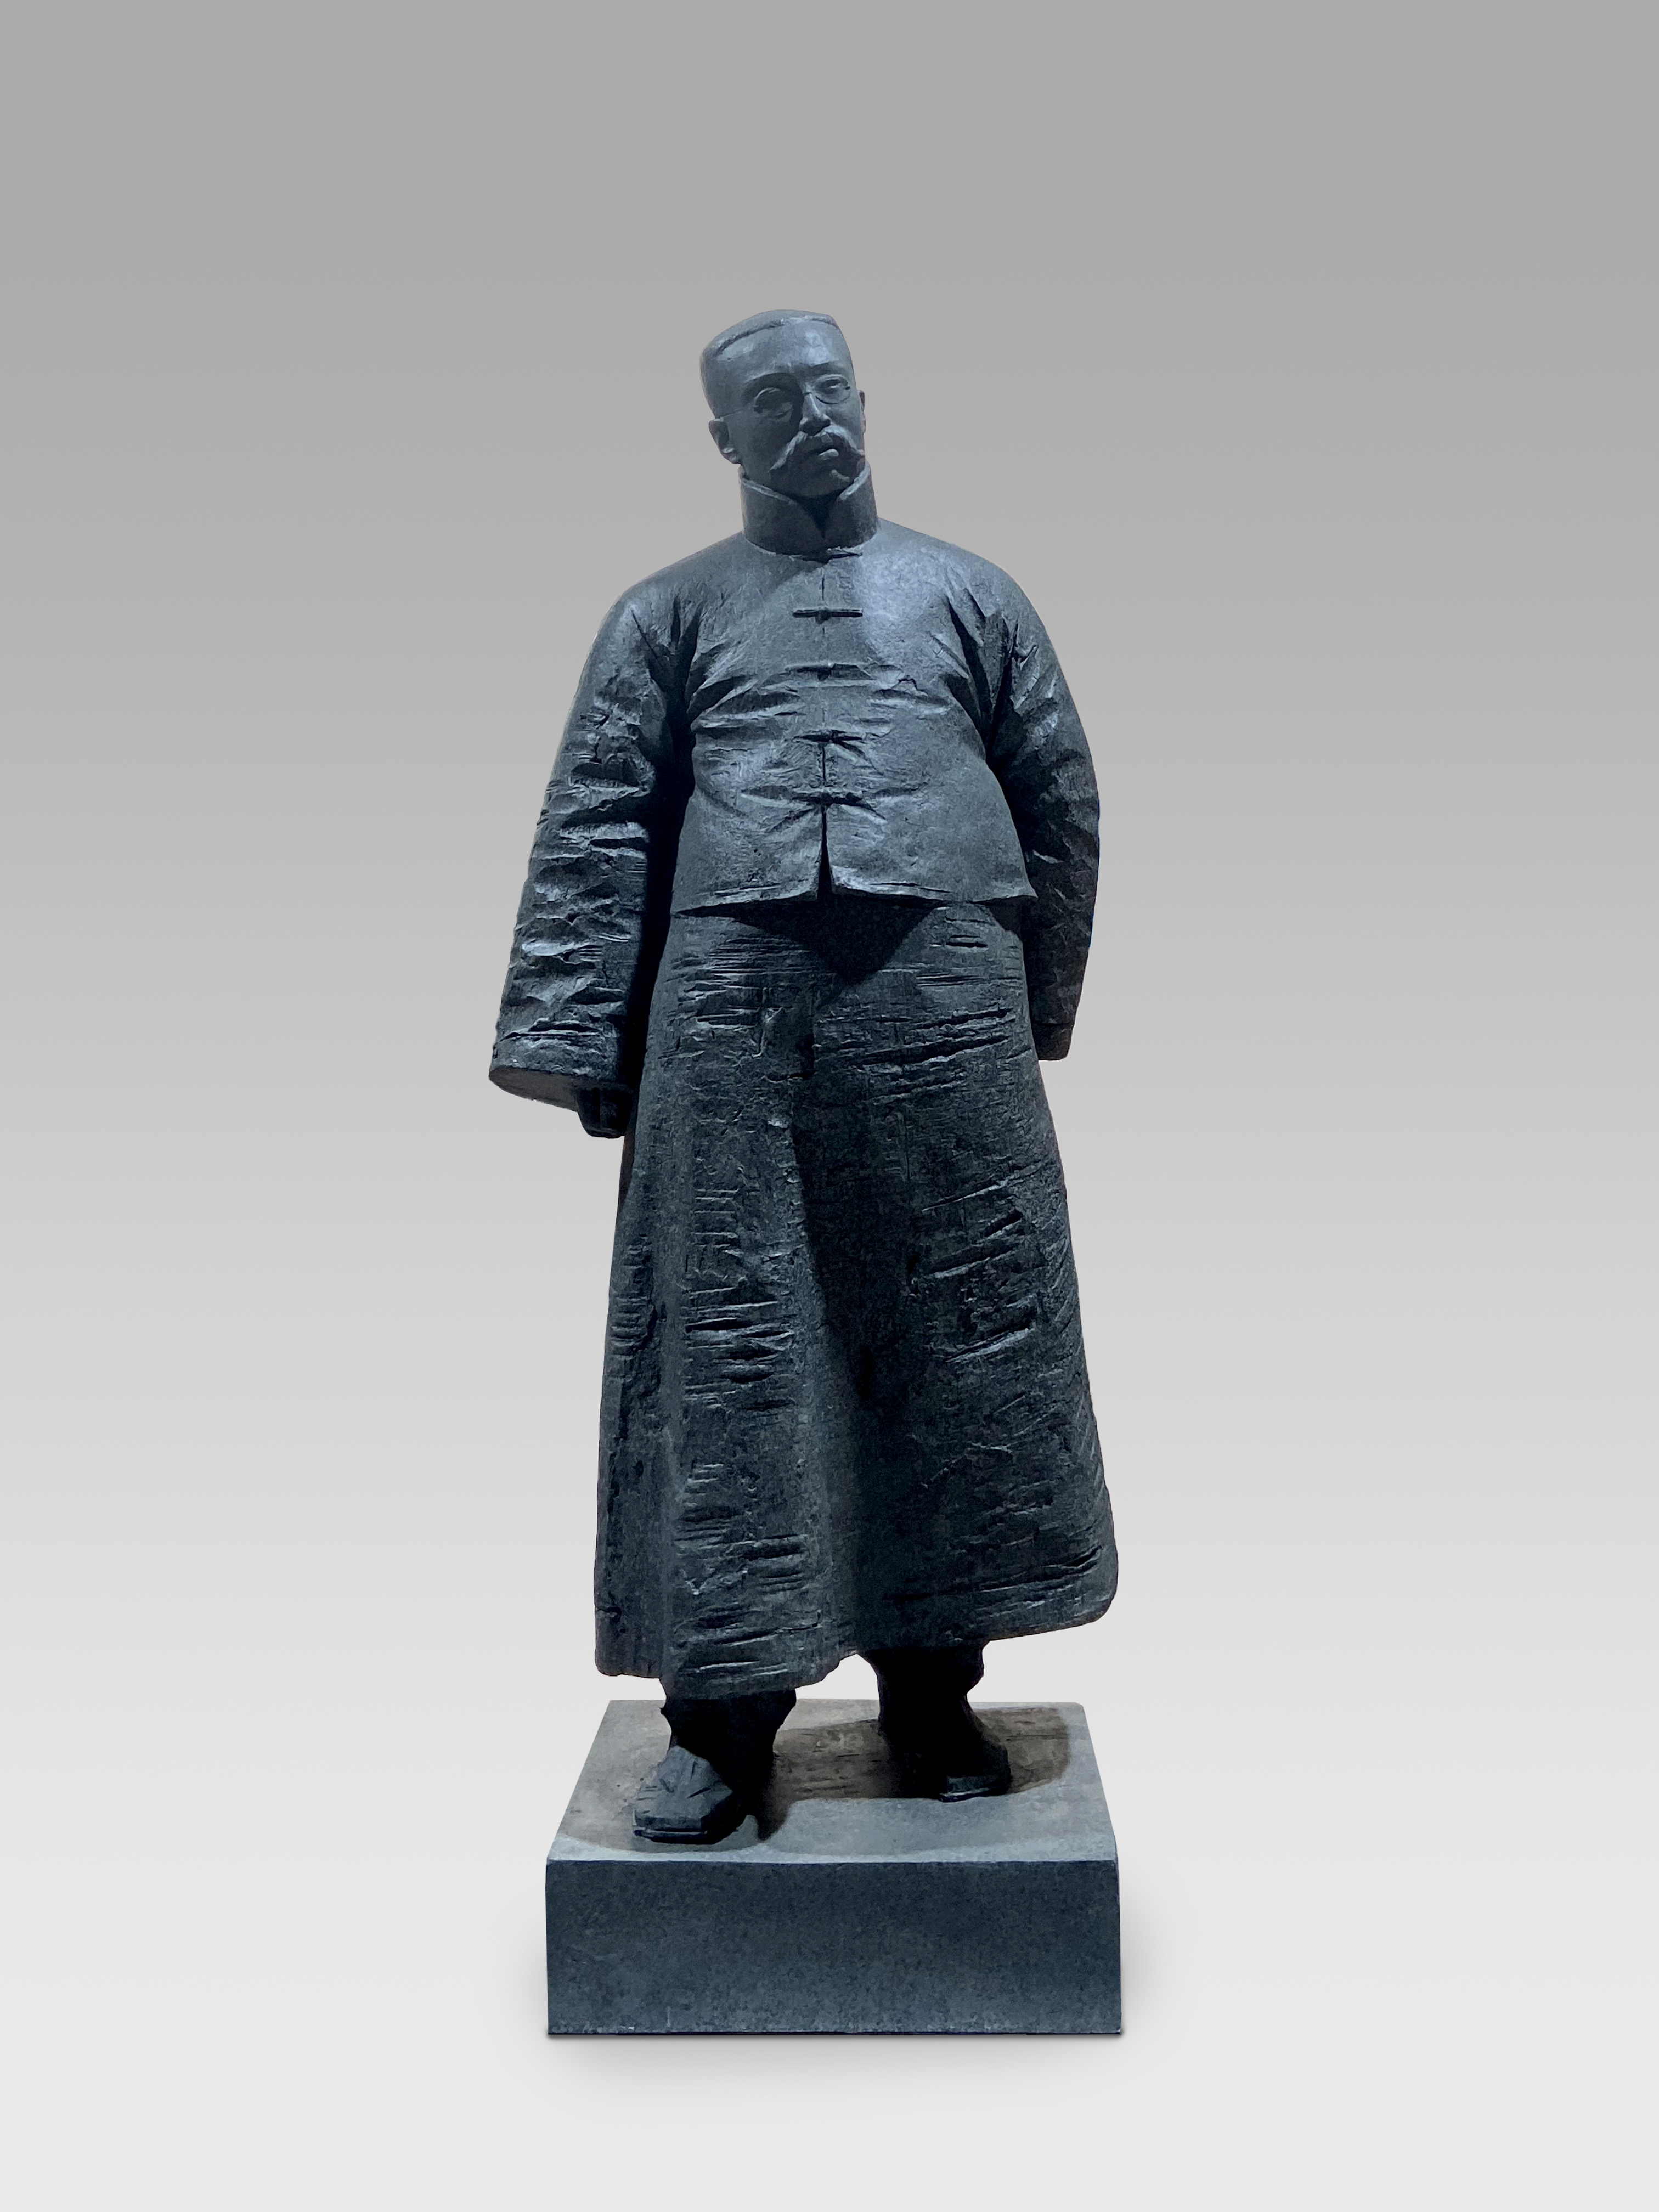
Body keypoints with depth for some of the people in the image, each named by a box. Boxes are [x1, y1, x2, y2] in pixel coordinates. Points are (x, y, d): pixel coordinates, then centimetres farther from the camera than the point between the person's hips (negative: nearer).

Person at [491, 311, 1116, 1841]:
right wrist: (576, 1041, -2)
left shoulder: (968, 594, 18)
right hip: (730, 995, -1)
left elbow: (1063, 800, 18)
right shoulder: (670, 613, 16)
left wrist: (1039, 1013, 14)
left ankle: (933, 1689, 16)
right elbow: (595, 831, 7)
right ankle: (726, 1719, 7)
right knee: (728, 1348, -2)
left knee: (960, 1340, 2)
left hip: (941, 990, 1)